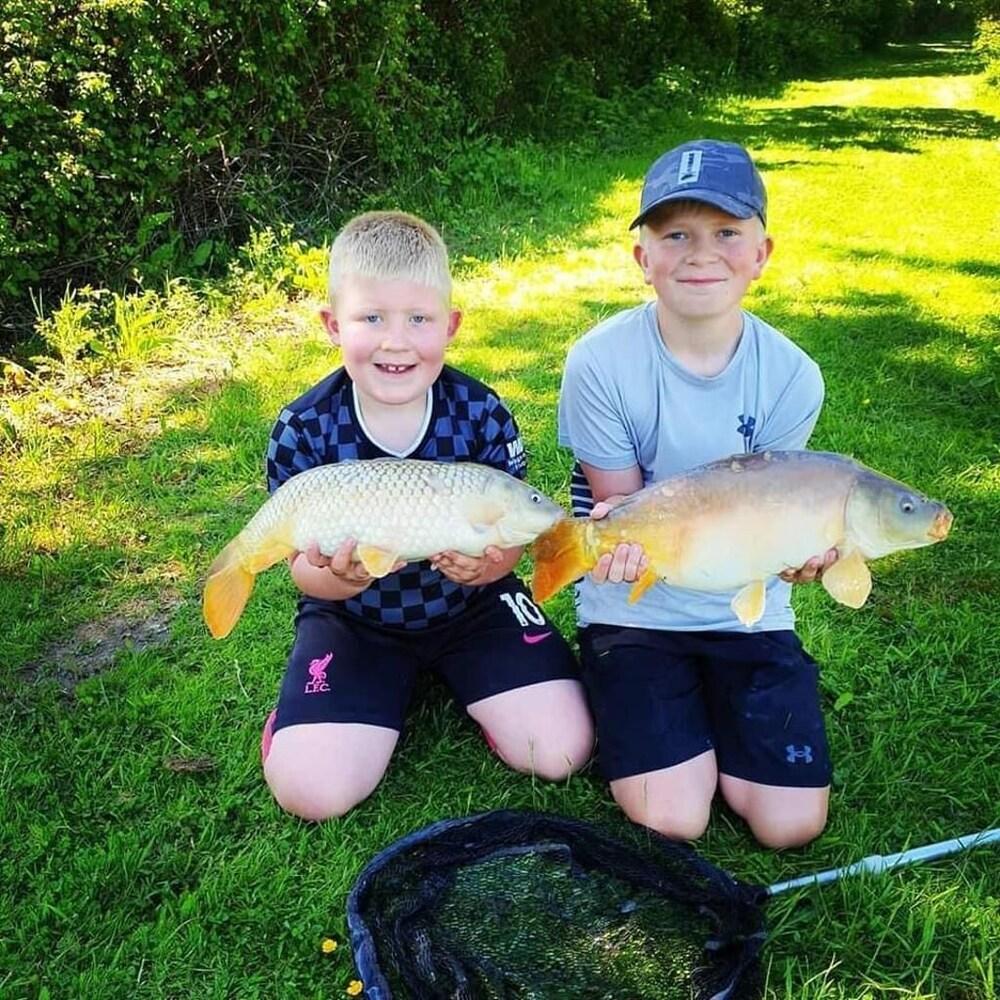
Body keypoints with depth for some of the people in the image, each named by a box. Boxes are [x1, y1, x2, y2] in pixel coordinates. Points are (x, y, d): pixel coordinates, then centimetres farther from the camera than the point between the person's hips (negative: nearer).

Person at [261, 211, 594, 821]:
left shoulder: (481, 413, -16)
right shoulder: (304, 431, -16)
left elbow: (510, 536, -9)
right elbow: (304, 566, -10)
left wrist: (488, 562, -34)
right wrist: (335, 577, -35)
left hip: (472, 604, 1)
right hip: (354, 617, 0)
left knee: (561, 749, -11)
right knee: (311, 789, -14)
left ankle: (447, 674, 15)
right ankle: (366, 690, 15)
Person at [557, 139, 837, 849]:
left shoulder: (792, 375, -11)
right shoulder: (601, 362, -17)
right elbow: (619, 502, -10)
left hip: (746, 609, 2)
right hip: (634, 609, -2)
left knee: (791, 826, -3)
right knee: (673, 823, -10)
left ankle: (714, 711, 23)